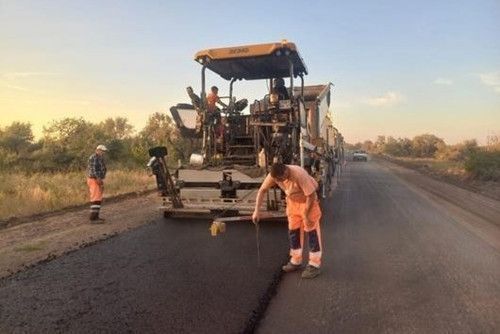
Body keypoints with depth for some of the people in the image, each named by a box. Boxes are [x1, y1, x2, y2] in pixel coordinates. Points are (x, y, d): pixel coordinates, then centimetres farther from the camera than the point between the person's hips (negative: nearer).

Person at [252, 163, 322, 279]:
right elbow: (262, 190, -11)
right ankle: (296, 261, 24)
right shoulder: (274, 175, -21)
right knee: (293, 230, 10)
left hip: (308, 201, -6)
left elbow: (311, 195, -29)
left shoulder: (299, 174, -37)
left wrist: (306, 215, -23)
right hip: (292, 201, 6)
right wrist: (257, 210, -17)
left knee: (311, 230, -4)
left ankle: (314, 264, 6)